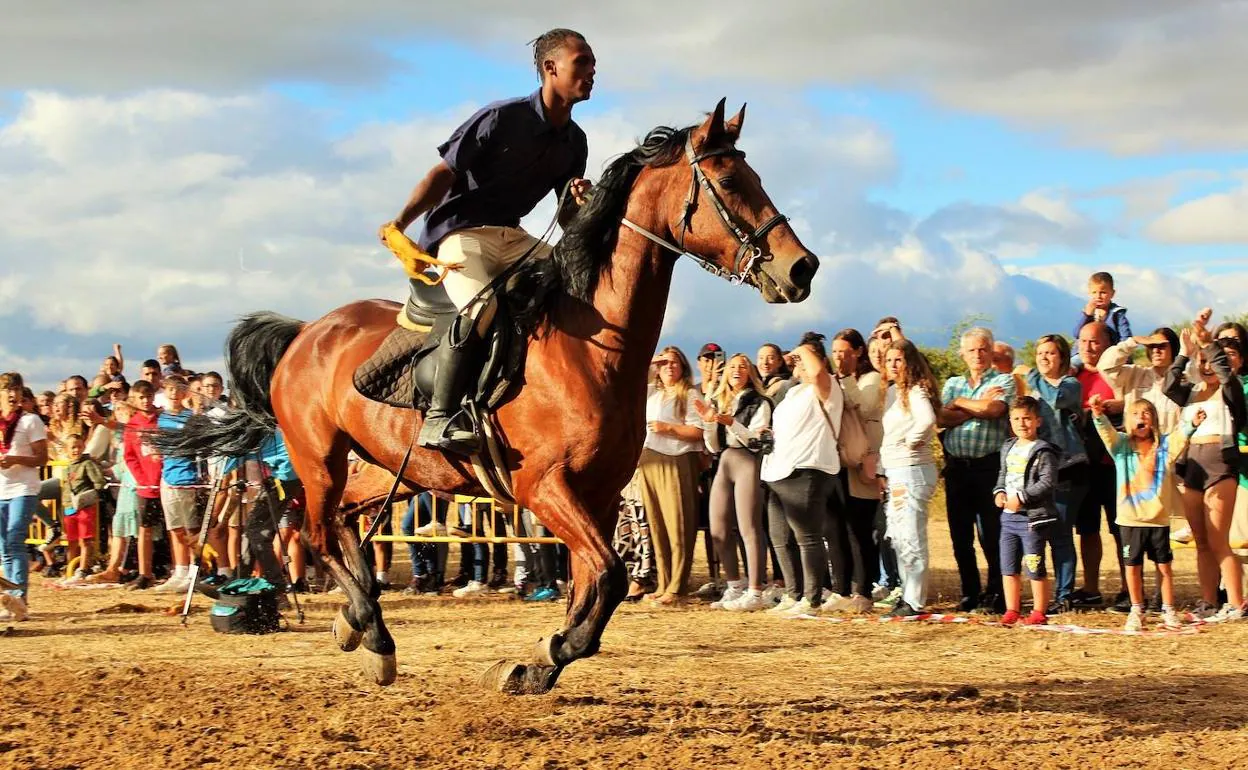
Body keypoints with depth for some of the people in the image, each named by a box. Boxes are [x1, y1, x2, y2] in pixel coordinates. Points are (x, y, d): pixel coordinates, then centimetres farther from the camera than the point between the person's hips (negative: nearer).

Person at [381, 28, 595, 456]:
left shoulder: (574, 141, 9)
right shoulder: (502, 117, -12)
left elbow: (567, 218, 16)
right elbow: (443, 174, -12)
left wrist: (580, 202, -9)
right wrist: (401, 221, -26)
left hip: (513, 237, 8)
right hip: (461, 232, -8)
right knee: (482, 305, -35)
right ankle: (440, 417, -29)